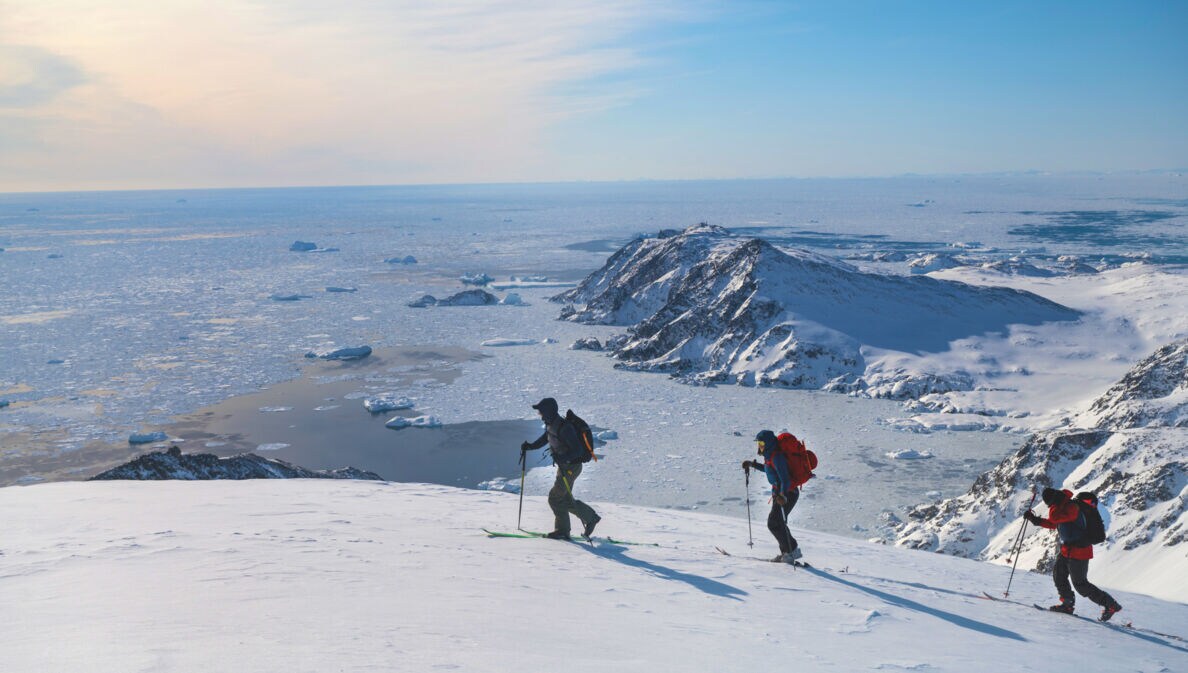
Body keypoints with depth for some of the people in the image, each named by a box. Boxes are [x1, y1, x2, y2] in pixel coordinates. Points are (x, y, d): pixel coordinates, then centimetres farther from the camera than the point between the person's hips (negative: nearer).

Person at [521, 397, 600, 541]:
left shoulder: (564, 428, -27)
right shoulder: (551, 424, 3)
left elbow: (578, 449, -27)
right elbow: (544, 439, 21)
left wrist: (563, 458, -39)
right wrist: (530, 446, 7)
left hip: (571, 467, -10)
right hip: (564, 466, 10)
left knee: (555, 498, -5)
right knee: (565, 499, 16)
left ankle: (562, 530, 8)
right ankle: (591, 517, 25)